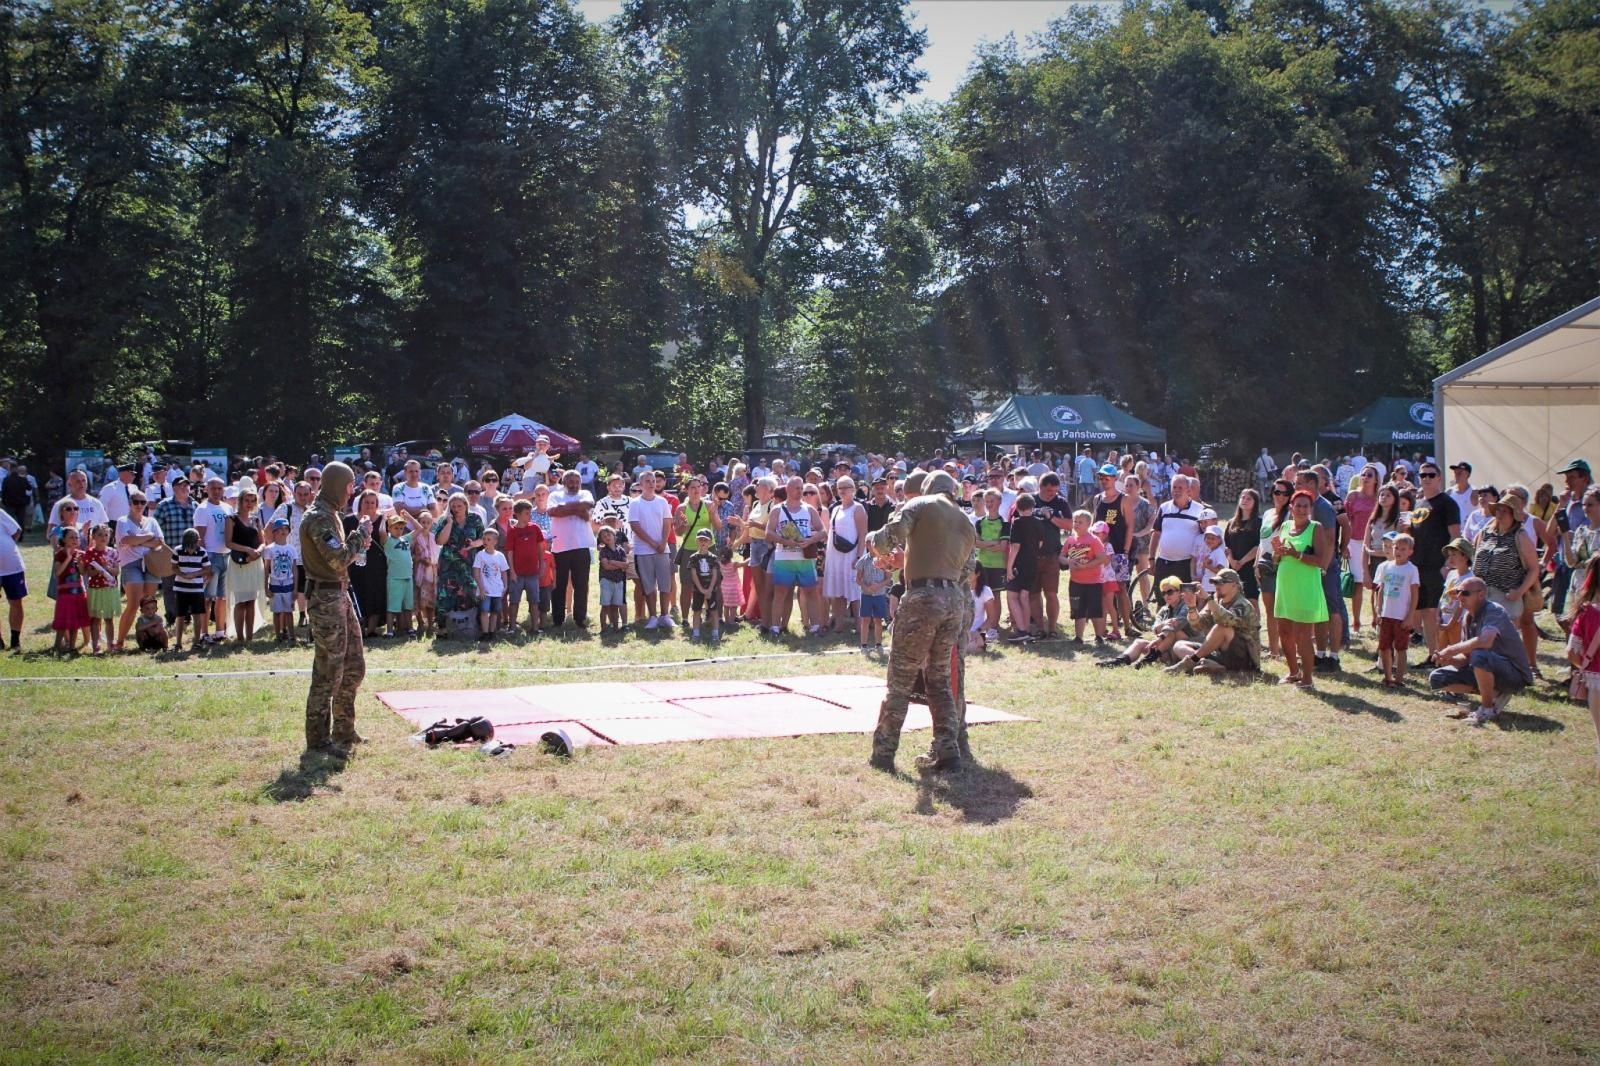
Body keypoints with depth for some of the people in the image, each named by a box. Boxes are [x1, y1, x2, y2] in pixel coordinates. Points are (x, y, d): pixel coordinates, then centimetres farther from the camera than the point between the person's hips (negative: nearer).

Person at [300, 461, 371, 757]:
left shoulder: (331, 514, 16)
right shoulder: (319, 518, -17)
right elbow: (339, 561, -24)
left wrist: (357, 543, 6)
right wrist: (360, 534, -12)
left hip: (340, 594, 10)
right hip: (325, 598, -10)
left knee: (354, 666, 15)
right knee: (328, 671, -5)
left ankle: (344, 730, 25)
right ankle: (319, 739, 2)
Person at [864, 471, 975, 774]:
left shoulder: (920, 505, 3)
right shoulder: (967, 524, 20)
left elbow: (888, 538, -13)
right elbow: (966, 569, 18)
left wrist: (872, 540, 11)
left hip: (924, 596, -6)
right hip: (956, 599, 6)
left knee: (901, 678, 1)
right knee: (940, 678, 16)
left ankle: (883, 752, 6)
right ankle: (947, 751, 13)